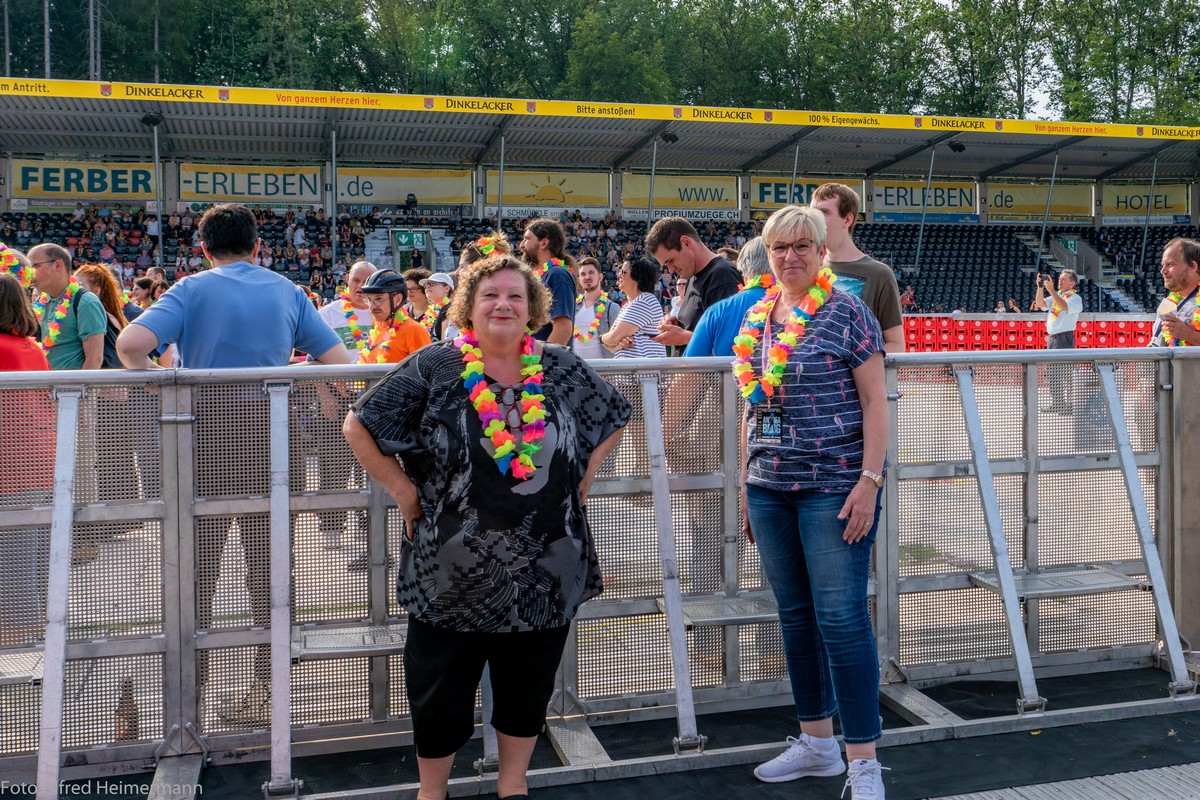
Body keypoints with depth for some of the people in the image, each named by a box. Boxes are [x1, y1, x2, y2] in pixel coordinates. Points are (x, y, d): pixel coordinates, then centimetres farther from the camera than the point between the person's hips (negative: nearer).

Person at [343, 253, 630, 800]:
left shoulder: (561, 369, 3)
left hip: (545, 571, 3)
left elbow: (614, 417, 17)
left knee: (527, 688, 15)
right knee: (441, 692, 10)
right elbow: (360, 427, -3)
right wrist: (404, 491, -5)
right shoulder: (433, 369, -6)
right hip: (453, 571, -2)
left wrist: (585, 475, 8)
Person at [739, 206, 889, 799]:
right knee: (795, 615, 13)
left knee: (841, 618, -5)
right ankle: (817, 743, 27)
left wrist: (869, 482, -15)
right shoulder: (756, 318, 12)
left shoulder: (846, 312, -4)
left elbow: (874, 401, -7)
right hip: (770, 488, 6)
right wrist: (746, 482, 15)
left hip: (834, 486, -6)